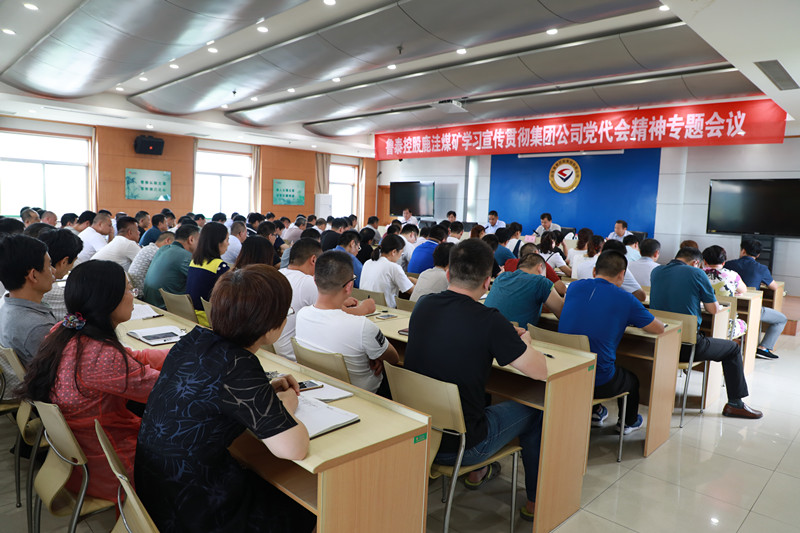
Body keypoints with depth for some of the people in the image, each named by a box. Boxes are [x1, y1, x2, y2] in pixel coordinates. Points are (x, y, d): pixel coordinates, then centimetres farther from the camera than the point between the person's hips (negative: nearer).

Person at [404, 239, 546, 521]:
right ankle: (535, 501, 34)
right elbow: (540, 371, -14)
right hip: (459, 446, -6)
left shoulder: (423, 306, -6)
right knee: (533, 411, 18)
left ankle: (477, 472, 47)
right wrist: (525, 342, 7)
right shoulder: (489, 320, -23)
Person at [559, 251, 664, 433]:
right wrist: (631, 319, 23)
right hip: (598, 383, -4)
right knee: (632, 380, 31)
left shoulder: (574, 287, 2)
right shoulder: (625, 300, -9)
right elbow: (659, 328, 5)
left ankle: (594, 412, 56)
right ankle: (628, 422, 55)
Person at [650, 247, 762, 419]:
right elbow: (714, 309, 0)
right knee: (733, 348, 21)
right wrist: (702, 298, 21)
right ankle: (735, 404, 26)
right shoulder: (697, 274, -6)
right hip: (686, 347, -5)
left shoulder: (656, 271, 6)